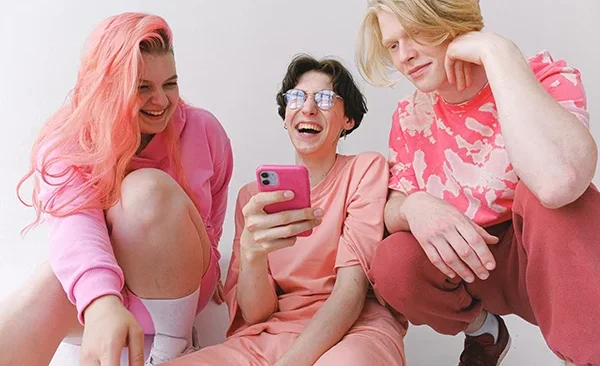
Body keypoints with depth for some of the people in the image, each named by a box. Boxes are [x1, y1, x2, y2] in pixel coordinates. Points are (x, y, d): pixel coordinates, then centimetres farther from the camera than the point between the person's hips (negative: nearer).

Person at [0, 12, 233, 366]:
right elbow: (72, 223, -34)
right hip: (91, 294, -1)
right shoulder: (67, 142, -14)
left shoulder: (204, 130, -9)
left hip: (176, 286, 1)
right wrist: (102, 302, -52)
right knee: (51, 284, -36)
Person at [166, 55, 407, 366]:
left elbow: (351, 289, -9)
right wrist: (251, 252, -22)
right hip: (267, 336, 3)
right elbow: (255, 313, 0)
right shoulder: (253, 195, 11)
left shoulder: (366, 170, 2)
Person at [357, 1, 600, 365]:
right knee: (393, 263, -25)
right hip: (463, 266, 5)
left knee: (546, 192, -33)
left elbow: (558, 181, -41)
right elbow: (390, 209, -2)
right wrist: (412, 206, -27)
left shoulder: (545, 78, -18)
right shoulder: (410, 116, -2)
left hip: (554, 262, -4)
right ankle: (482, 331, 7)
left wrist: (497, 50, -32)